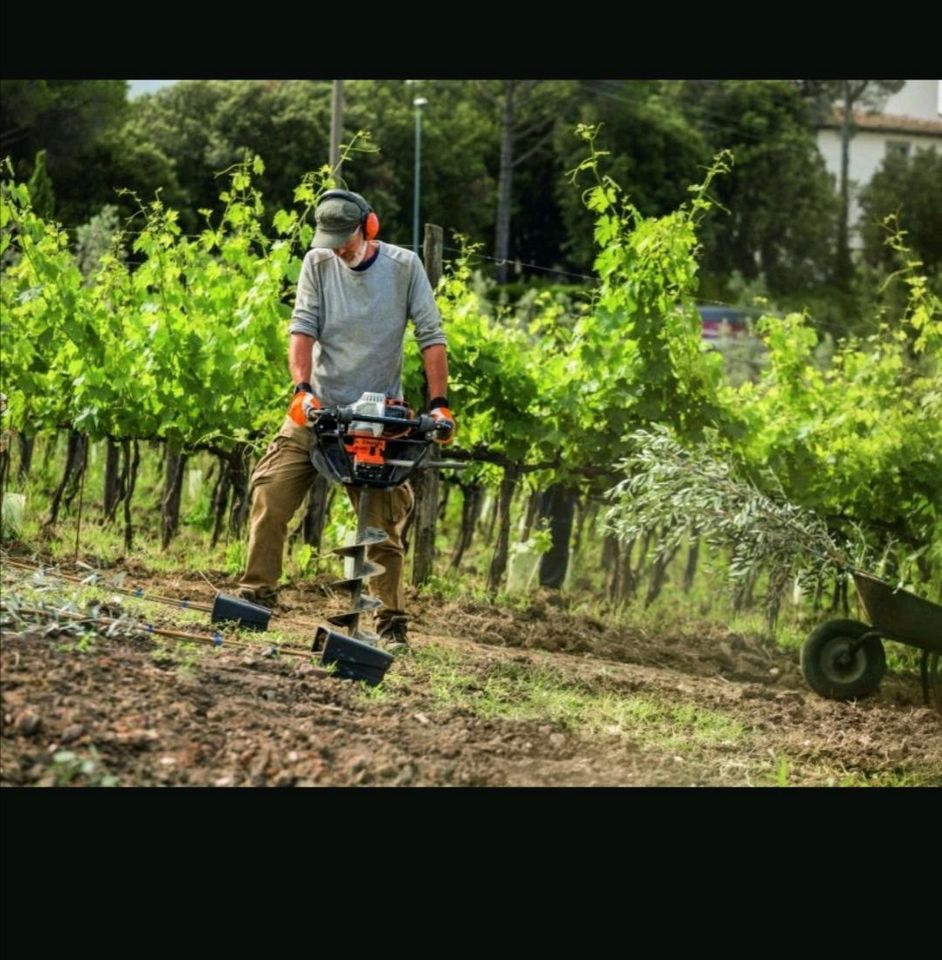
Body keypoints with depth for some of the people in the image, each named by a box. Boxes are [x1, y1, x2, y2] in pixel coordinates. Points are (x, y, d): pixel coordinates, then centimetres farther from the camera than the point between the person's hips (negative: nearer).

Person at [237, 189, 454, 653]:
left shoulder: (404, 267, -3)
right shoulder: (318, 263, 0)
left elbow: (431, 336, -4)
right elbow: (303, 328, -8)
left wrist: (439, 403, -13)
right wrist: (303, 389, -22)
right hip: (318, 408, 2)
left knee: (384, 523, -1)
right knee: (270, 500, -9)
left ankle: (392, 623, 4)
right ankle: (257, 595, 0)